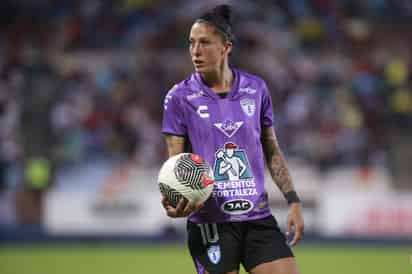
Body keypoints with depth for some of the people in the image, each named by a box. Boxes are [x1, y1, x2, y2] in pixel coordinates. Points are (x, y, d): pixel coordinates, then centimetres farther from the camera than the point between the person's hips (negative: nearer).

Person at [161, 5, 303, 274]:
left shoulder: (256, 89, 6)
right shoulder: (180, 97, -2)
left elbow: (272, 152, 14)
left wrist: (293, 201, 6)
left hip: (258, 216, 3)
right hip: (210, 222, -3)